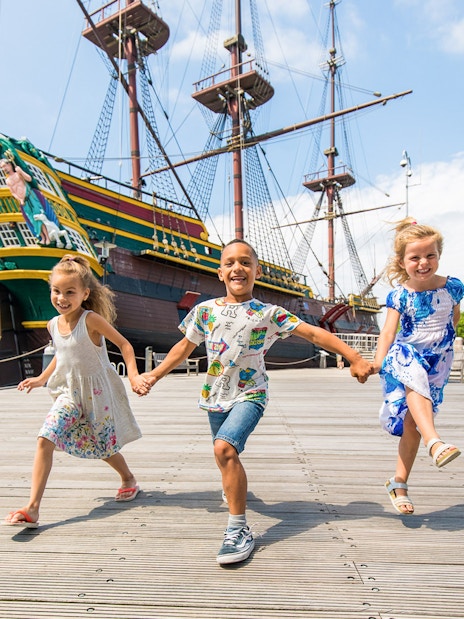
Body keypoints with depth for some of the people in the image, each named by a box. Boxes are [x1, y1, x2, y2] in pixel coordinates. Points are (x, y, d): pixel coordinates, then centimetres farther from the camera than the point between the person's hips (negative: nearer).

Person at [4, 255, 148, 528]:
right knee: (45, 440, -11)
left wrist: (134, 375, -24)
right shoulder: (54, 324, 0)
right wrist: (41, 378, 17)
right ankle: (32, 508, -2)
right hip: (68, 392, 5)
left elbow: (124, 344, -15)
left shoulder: (91, 319, -19)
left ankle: (129, 479, 42)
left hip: (96, 392, -5)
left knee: (104, 445, 12)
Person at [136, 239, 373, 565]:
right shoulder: (206, 310, 0)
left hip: (250, 394, -4)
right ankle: (235, 486, 56)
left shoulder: (268, 313, -8)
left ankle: (239, 529, -12)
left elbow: (314, 333, -10)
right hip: (216, 395, 5)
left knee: (225, 448, -26)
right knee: (225, 454, 20)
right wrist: (156, 374, 10)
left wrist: (355, 358, -15)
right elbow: (185, 345, 11)